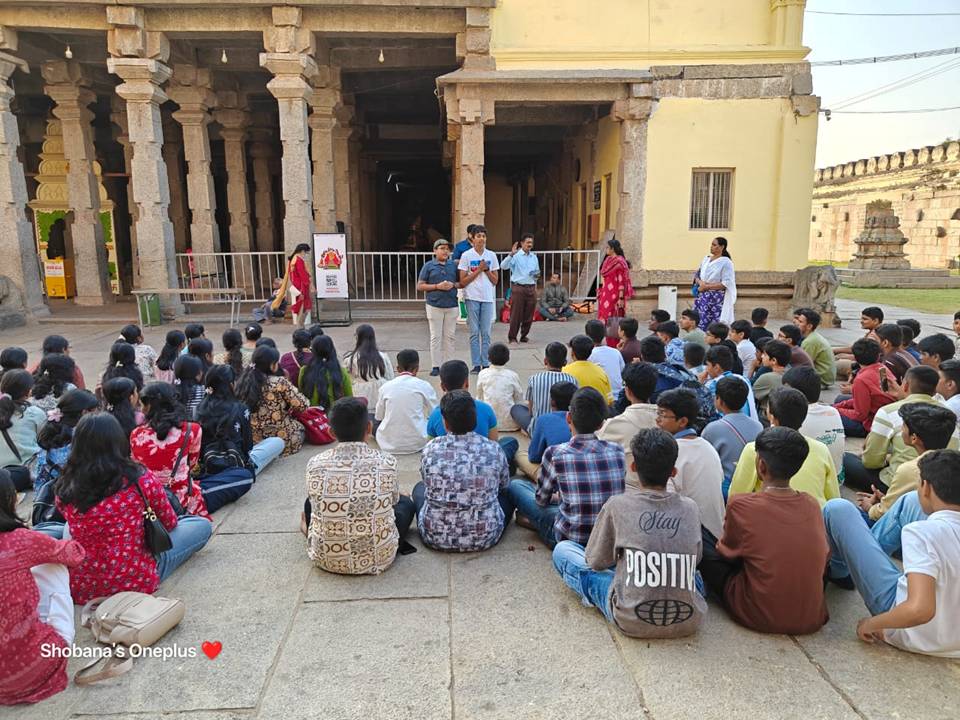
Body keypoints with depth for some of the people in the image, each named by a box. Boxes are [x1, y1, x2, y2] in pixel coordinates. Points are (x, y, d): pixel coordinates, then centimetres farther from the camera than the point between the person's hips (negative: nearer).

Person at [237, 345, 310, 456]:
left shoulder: (243, 381, -3)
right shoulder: (279, 383, -17)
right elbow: (303, 405, -13)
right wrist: (290, 409, 9)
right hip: (280, 438, -6)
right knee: (300, 426, 26)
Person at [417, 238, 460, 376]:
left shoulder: (454, 265, 9)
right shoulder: (429, 266, 2)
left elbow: (461, 282, 14)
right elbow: (420, 286, 0)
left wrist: (453, 285, -7)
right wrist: (437, 286, -11)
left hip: (452, 305, 2)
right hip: (434, 306, -2)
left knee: (450, 336, 5)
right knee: (436, 337, -1)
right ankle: (436, 366, 5)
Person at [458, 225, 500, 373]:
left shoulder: (491, 256, 7)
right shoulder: (466, 255, 0)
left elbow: (495, 280, 8)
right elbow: (463, 281, -4)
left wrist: (486, 269, -6)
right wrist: (478, 270, -9)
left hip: (488, 297, 2)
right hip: (472, 297, -2)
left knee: (486, 333, 4)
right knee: (474, 332, 2)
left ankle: (485, 364, 10)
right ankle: (476, 364, 7)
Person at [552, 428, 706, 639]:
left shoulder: (617, 505, -7)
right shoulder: (690, 508, 0)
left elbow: (595, 561, 4)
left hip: (633, 621, -4)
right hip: (689, 622, 4)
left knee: (562, 550, 9)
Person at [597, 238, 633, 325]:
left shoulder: (619, 262, -14)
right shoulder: (608, 260, 11)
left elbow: (622, 282, -16)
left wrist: (621, 298, -19)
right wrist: (601, 292, 17)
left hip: (614, 295, -8)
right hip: (606, 295, 8)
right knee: (604, 318, 7)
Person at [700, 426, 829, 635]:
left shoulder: (741, 505, -17)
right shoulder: (812, 505, -5)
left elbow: (727, 552, 0)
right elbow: (825, 555, 11)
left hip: (759, 618, -4)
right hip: (811, 620, 5)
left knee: (701, 540, 6)